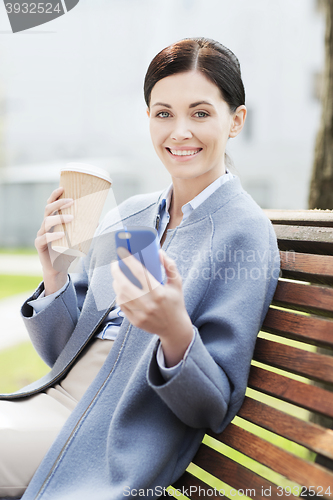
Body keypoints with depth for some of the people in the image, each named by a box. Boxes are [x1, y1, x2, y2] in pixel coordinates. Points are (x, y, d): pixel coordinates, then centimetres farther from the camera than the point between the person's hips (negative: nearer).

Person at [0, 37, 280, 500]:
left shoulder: (244, 233, -11)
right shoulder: (125, 217, 8)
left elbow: (216, 410, -12)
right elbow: (63, 352, 11)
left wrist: (176, 332, -31)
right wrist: (54, 274, -7)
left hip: (119, 435, -6)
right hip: (56, 399, 6)